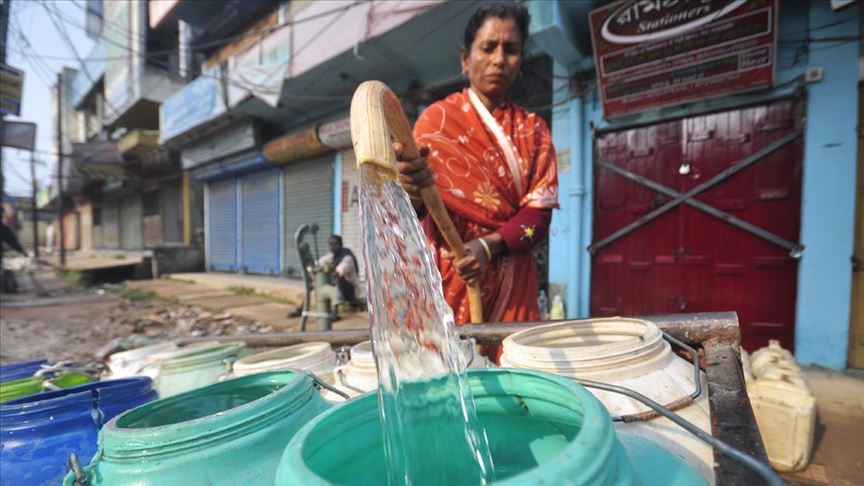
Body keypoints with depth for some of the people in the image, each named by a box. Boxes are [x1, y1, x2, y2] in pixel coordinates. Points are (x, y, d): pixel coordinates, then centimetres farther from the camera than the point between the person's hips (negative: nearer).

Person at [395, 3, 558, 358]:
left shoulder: (533, 129, 9)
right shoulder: (437, 118, -1)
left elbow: (540, 210, -2)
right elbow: (419, 210, -11)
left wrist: (489, 245, -19)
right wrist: (414, 192, -34)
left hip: (513, 282, 3)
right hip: (450, 278, -3)